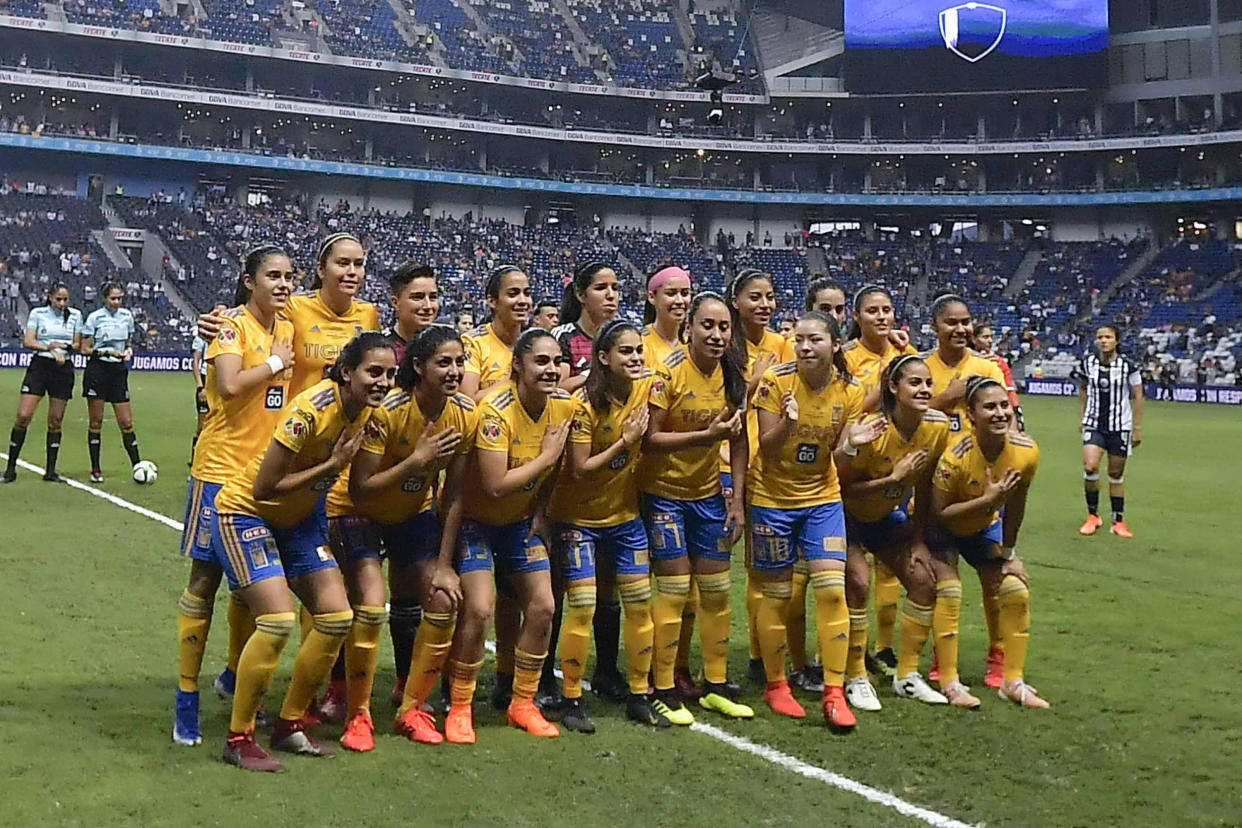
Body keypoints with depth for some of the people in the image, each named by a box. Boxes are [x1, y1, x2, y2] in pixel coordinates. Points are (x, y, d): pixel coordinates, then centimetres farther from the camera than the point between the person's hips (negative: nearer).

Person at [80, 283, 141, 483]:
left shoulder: (127, 315, 7)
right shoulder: (94, 317, -6)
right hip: (97, 370, -3)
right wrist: (107, 351, -17)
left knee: (126, 422, 1)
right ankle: (96, 470, 8)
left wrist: (128, 350, -1)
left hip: (118, 370, 3)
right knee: (95, 422, 2)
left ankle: (138, 467, 4)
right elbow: (85, 349, -5)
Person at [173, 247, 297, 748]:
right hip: (223, 468, -7)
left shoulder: (287, 329, 11)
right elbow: (229, 386, -24)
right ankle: (187, 698, 5)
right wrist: (276, 363, -13)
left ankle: (233, 677, 32)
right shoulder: (233, 324, -9)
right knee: (205, 581, -2)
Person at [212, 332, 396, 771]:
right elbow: (264, 488, -26)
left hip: (299, 518, 8)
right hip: (245, 514, -8)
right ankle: (238, 738, -5)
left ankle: (289, 725, 17)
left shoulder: (367, 412, -6)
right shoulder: (311, 410, -29)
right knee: (278, 619, -20)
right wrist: (331, 465, -24)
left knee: (337, 617, 2)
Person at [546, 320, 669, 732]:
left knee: (640, 603, 5)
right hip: (579, 517, -5)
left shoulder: (646, 387, -5)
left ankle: (639, 696, 18)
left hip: (624, 513, 5)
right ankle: (571, 701, 5)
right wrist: (625, 441, -23)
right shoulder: (585, 403, -19)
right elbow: (579, 470, -20)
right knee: (582, 606, -8)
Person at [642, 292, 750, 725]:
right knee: (674, 588, -4)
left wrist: (737, 498, 1)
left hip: (708, 492, 5)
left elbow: (738, 439, 5)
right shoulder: (670, 370, -18)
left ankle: (716, 686, 22)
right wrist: (707, 434, -29)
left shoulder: (733, 373, -2)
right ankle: (665, 692, 8)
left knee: (717, 588, 9)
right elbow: (649, 438, -21)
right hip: (664, 491, -5)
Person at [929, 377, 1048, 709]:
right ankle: (949, 683, -7)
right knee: (948, 592, -18)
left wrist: (1009, 552, 3)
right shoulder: (954, 456, -35)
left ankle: (1013, 682, 13)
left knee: (1017, 592, 1)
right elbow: (940, 513, -28)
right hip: (943, 529, -5)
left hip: (985, 526, 5)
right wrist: (987, 501, -38)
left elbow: (1015, 506, -5)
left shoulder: (1026, 451, -21)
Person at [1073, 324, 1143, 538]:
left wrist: (1137, 428, -3)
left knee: (1117, 474, 6)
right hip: (1094, 424, 1)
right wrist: (1082, 416, 10)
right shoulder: (1087, 363, -2)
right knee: (1090, 467, -17)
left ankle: (1118, 522, 18)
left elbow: (1138, 397, -2)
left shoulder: (1128, 365, -9)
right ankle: (1093, 516, 1)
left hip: (1120, 426, -1)